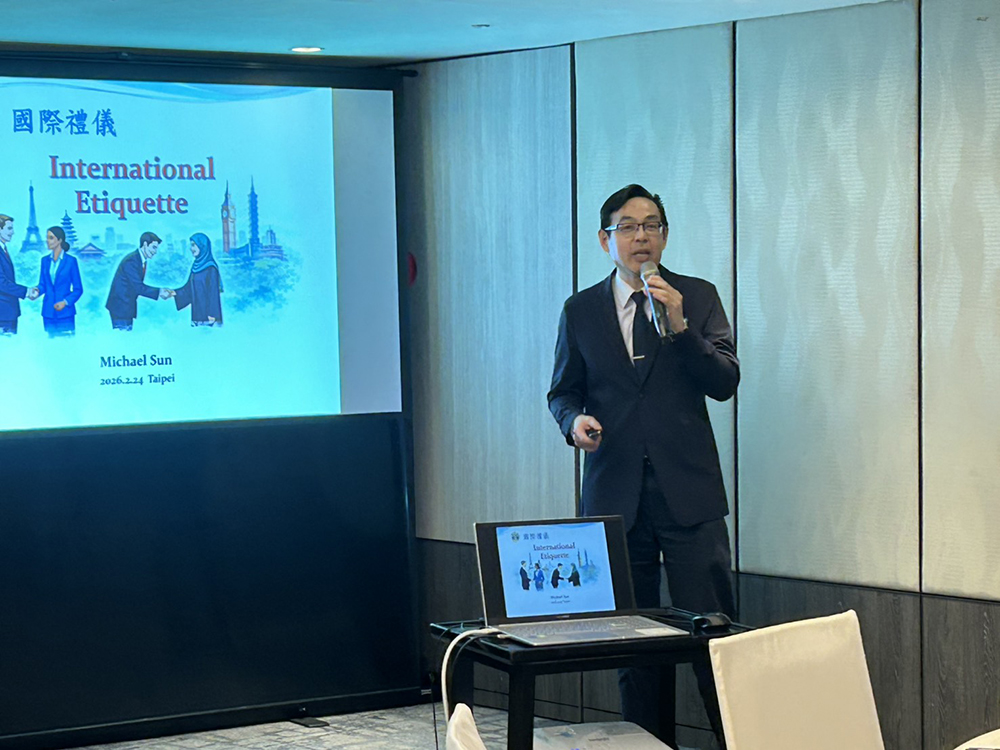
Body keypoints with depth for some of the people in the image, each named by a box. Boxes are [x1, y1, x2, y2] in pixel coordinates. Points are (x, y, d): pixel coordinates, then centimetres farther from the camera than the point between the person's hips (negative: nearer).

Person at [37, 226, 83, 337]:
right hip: (48, 313, 4)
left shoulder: (71, 261, -3)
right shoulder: (45, 260, 10)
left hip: (65, 313, -4)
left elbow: (78, 289, -1)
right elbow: (42, 285, 13)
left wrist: (65, 302, -15)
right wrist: (37, 290, -10)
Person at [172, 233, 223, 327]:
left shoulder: (211, 268, -10)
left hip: (207, 312, -7)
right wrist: (174, 293, 2)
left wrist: (213, 315, -18)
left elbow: (214, 292, -14)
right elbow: (188, 289, 15)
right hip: (197, 311, 7)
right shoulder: (196, 266, 12)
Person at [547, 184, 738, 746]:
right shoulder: (581, 310, 10)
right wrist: (575, 420, -7)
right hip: (615, 493, 2)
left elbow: (725, 382, -2)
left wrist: (679, 326, -14)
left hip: (687, 489, -2)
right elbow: (563, 391, 16)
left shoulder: (698, 297, 6)